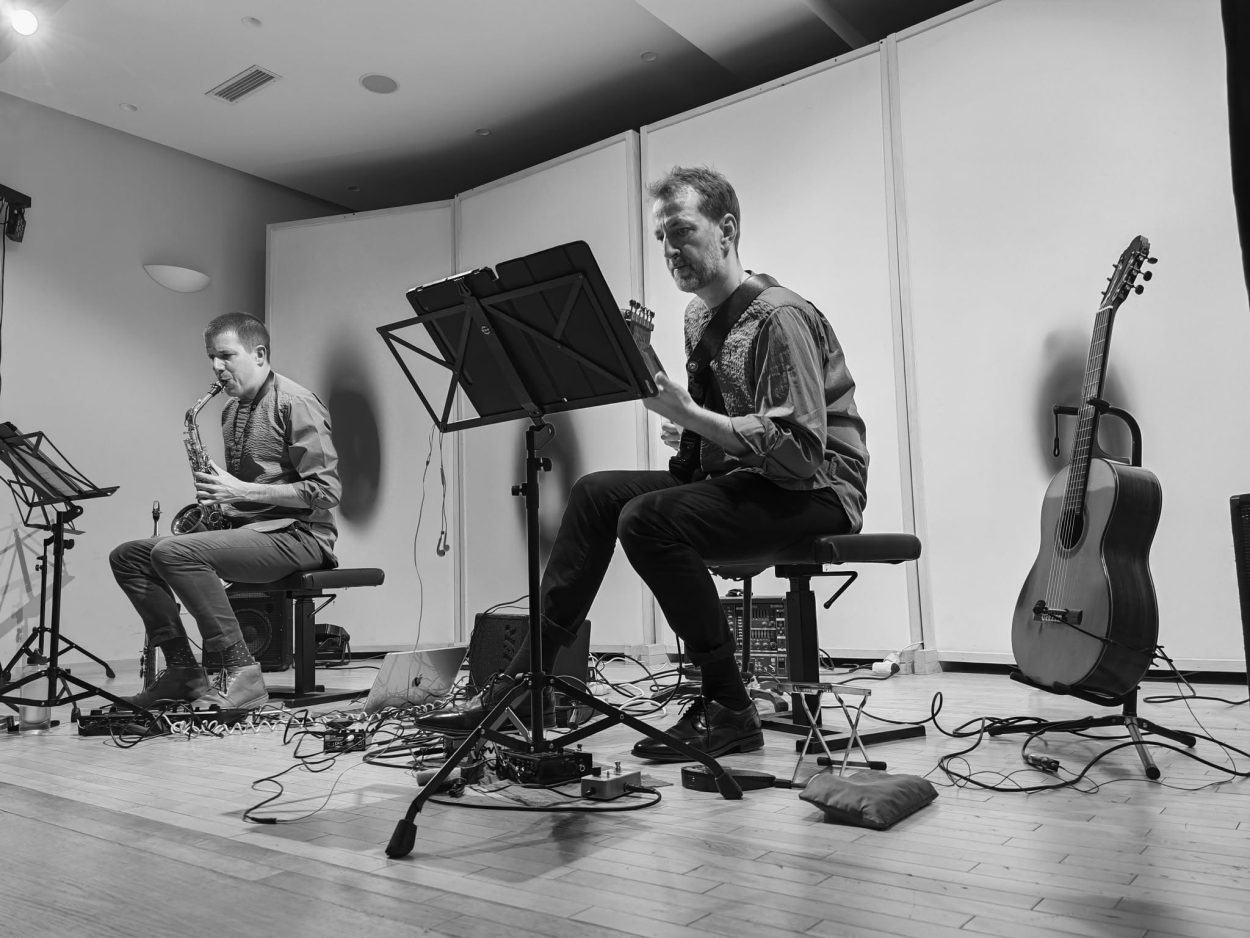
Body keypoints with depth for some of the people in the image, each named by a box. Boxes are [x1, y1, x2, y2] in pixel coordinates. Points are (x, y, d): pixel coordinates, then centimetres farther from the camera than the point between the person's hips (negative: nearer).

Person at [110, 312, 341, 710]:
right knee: (127, 556, 1)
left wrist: (243, 491, -19)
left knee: (173, 552, -28)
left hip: (296, 535, -9)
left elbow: (326, 491, -17)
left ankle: (241, 673, -24)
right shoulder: (232, 410, 18)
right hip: (243, 527, 9)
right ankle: (183, 670, 0)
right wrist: (217, 495, 5)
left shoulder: (295, 404, -10)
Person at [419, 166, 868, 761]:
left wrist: (689, 414, -26)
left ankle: (730, 711, -14)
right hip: (738, 476, 9)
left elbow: (800, 450, -25)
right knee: (596, 493, -4)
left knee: (648, 519, -29)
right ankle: (522, 684, -4)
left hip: (818, 487, -9)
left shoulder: (779, 316, -15)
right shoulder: (699, 317, 13)